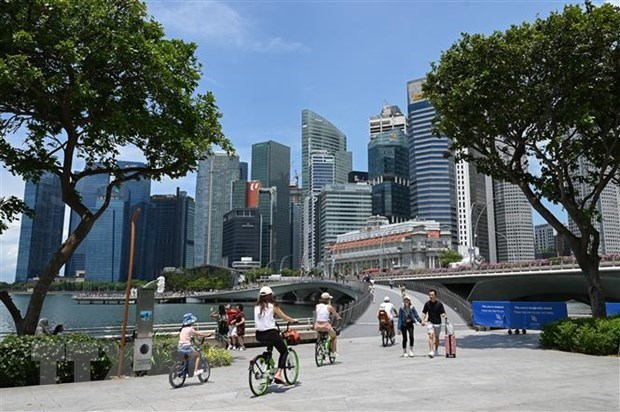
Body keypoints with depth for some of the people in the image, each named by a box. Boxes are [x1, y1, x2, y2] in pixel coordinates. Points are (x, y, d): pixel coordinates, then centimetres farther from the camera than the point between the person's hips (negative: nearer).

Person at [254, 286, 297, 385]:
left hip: (259, 335, 5)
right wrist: (293, 321, 20)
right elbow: (284, 317, 2)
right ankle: (278, 374, -4)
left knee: (270, 347, 35)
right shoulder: (272, 306, -5)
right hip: (271, 333, -5)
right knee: (284, 351, 13)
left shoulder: (256, 306, 7)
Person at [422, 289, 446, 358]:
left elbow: (443, 313, -6)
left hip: (437, 323, 0)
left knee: (436, 337, 14)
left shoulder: (439, 304, -6)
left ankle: (436, 351, 34)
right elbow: (424, 313, 8)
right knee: (431, 336, -16)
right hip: (430, 322, 0)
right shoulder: (427, 304, -1)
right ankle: (431, 352, -21)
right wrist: (423, 320, -2)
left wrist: (443, 315, -28)